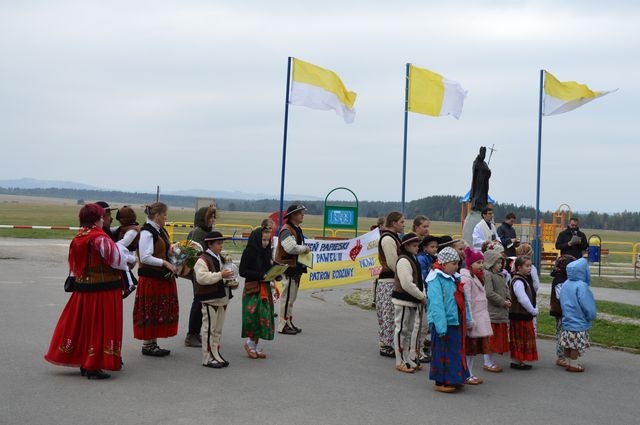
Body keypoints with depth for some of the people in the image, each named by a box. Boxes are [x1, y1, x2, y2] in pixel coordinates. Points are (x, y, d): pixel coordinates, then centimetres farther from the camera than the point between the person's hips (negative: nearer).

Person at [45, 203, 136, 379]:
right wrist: (131, 258, 7)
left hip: (82, 288, 7)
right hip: (103, 290, -7)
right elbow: (117, 259, -11)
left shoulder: (77, 239, 4)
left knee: (82, 325, 15)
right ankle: (93, 367, 6)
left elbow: (74, 266, 12)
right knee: (100, 327, 2)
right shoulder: (100, 238, -17)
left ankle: (84, 364, 25)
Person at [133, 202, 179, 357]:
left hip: (163, 278, 9)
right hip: (150, 279, -9)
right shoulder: (147, 232, -15)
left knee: (161, 311, 12)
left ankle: (153, 343, 22)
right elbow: (145, 258, -21)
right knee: (150, 312, 0)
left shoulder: (161, 231, 13)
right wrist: (165, 263, -20)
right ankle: (147, 345, 10)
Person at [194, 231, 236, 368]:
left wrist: (230, 281, 10)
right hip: (209, 300, -9)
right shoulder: (203, 260, -12)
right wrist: (220, 275, -26)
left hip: (222, 298, 9)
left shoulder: (221, 259, 16)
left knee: (218, 330, 14)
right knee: (209, 329, -3)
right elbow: (201, 278, -26)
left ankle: (216, 354, 23)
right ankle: (208, 358, 2)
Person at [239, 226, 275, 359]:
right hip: (252, 289, -7)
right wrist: (261, 275, -19)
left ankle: (255, 345, 16)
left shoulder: (266, 251, 10)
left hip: (265, 288, 7)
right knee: (255, 315, -11)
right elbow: (243, 271, -15)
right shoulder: (249, 252, -10)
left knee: (264, 317, 6)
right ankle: (250, 343, 9)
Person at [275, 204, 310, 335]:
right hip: (288, 267, -10)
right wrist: (305, 248, -16)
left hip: (296, 267, 10)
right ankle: (283, 325, 2)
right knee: (287, 297, -5)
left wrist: (304, 250, 8)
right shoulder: (286, 230, -17)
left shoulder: (297, 230, 16)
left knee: (292, 297, 17)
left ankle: (289, 322, 27)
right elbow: (291, 248, -31)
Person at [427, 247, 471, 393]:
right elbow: (436, 304, -22)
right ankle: (440, 382, 10)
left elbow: (462, 300, 17)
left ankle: (453, 379, 28)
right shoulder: (436, 280, -15)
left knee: (456, 351, 16)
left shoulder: (453, 279, 13)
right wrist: (441, 325, -26)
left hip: (456, 322, 9)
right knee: (443, 352, -1)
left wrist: (467, 319, 14)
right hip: (444, 323, -9)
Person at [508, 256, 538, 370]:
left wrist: (534, 309, 6)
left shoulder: (526, 279, 14)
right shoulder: (517, 281, -18)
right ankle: (517, 362, 6)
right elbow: (523, 299, -25)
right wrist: (533, 311, -15)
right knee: (519, 339, -2)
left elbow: (532, 296, 19)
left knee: (526, 338, 14)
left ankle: (520, 361, 21)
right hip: (519, 315, -10)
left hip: (526, 315, 10)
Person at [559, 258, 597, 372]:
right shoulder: (581, 286, -21)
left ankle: (569, 362, 26)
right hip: (578, 323, -7)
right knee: (576, 346, 5)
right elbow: (587, 305, -20)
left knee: (568, 344, 16)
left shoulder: (565, 284, 3)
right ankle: (573, 365, 12)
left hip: (567, 320, 7)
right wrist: (592, 316, -3)